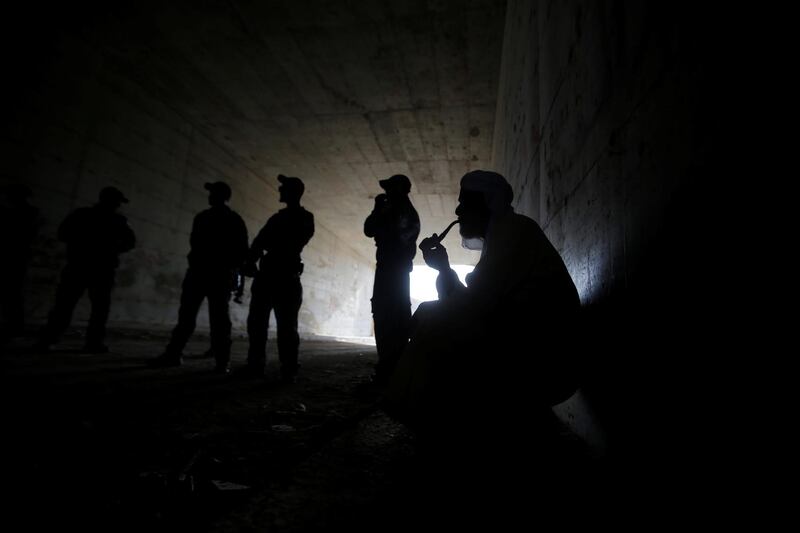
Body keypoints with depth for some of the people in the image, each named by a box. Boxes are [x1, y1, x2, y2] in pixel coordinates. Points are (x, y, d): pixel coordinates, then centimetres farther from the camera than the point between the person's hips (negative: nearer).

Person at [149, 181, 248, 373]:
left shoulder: (234, 221, 2)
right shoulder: (202, 217, 16)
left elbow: (241, 250, -1)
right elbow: (195, 242, 17)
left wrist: (229, 268, -13)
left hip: (220, 275, -4)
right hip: (197, 272, 5)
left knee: (219, 319, -3)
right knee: (186, 315, 4)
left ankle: (222, 361, 3)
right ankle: (173, 354, 10)